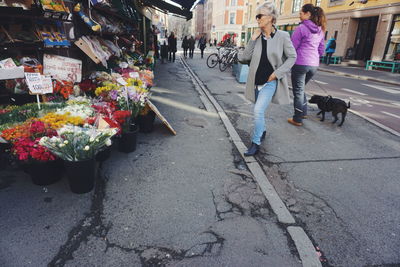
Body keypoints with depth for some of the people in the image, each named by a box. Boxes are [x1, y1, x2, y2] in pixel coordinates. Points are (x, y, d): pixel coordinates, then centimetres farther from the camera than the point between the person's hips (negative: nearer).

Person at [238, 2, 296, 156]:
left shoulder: (282, 36, -7)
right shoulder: (257, 36, 2)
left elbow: (292, 57, -2)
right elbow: (246, 57, -2)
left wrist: (277, 73, -11)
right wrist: (253, 39, -11)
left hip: (270, 82, -5)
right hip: (256, 81, 5)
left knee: (258, 111, -17)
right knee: (259, 111, 18)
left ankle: (256, 143, -3)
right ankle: (262, 131, 45)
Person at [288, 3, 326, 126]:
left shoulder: (301, 28, -9)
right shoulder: (320, 30, 13)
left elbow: (293, 47, -9)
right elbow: (321, 49, 18)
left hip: (300, 63, -7)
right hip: (314, 65, 7)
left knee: (298, 91, 1)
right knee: (301, 88, 23)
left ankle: (297, 119, 5)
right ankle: (303, 112, 26)